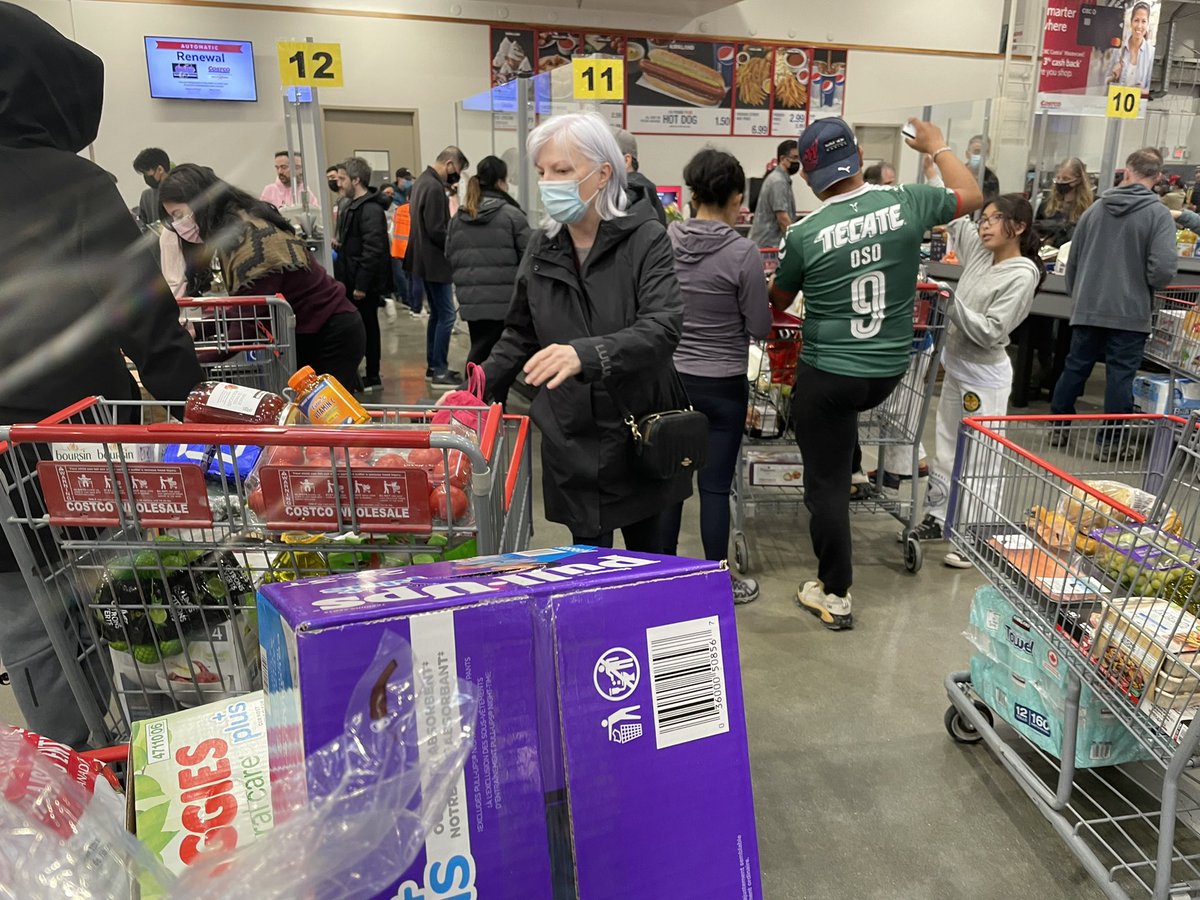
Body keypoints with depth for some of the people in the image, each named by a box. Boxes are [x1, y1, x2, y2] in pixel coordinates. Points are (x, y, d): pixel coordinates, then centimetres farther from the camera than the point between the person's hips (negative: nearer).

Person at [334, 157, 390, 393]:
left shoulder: (371, 210, -16)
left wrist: (361, 284, -23)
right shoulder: (352, 207, 16)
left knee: (367, 328, -1)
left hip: (365, 284, -9)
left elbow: (373, 250, -22)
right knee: (365, 329, 14)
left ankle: (372, 378, 9)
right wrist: (339, 246, 9)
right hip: (353, 281, 9)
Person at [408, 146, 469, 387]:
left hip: (424, 260, 11)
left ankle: (432, 365, 22)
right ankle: (440, 371, -2)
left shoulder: (421, 181, 13)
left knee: (436, 313, 16)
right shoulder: (434, 187, -19)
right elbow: (437, 231, -22)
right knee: (446, 315, -6)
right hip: (435, 261, -11)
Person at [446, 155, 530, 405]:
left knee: (478, 353, 14)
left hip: (471, 302, 5)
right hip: (505, 301, -5)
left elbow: (450, 259, 13)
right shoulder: (512, 215, -7)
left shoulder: (458, 218, 9)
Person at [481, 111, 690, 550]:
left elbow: (663, 328, -26)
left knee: (647, 553, 15)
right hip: (570, 437, 3)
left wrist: (586, 354, -41)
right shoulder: (542, 247, 4)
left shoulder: (646, 239, -11)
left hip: (638, 433, -3)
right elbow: (520, 335, 14)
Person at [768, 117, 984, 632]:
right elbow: (972, 196, 14)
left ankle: (835, 598, 17)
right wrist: (937, 146, 28)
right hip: (889, 373, 4)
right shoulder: (907, 203, -7)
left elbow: (778, 303, 5)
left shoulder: (803, 236, -14)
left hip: (827, 376, -3)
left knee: (826, 484, 7)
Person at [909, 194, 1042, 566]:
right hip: (956, 369, 8)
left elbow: (990, 332, -24)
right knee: (946, 448, 16)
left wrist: (952, 304, -29)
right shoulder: (980, 251, 3)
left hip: (985, 379, -8)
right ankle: (937, 518, 28)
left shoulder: (1022, 275, -18)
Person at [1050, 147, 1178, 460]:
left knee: (1075, 368, 13)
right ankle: (1109, 442, 8)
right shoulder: (1158, 215, -9)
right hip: (1130, 313, -4)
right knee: (1120, 376, 3)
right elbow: (1163, 270, -18)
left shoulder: (1095, 209, 6)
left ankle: (1058, 428, 22)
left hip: (1088, 309, 4)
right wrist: (1145, 284, 4)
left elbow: (1072, 262, 13)